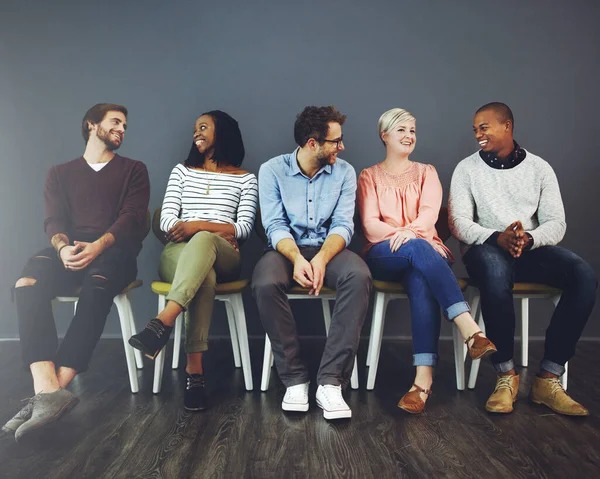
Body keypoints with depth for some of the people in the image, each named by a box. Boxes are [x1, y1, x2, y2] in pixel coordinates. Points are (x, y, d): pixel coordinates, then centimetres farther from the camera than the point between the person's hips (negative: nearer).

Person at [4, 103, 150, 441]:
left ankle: (51, 391, -41)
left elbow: (132, 217, 1)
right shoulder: (61, 173, 22)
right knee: (28, 282, -32)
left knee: (97, 284, -38)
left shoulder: (134, 170, 17)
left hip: (114, 252, -2)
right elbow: (54, 220, 6)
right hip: (71, 252, 2)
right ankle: (49, 391, -42)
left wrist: (98, 245, -19)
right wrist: (63, 248, -19)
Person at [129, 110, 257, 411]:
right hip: (179, 253, 1)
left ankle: (163, 321, -53)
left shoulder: (244, 179, 14)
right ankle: (194, 371, -42)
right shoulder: (182, 171, 20)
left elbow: (245, 228, 1)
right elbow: (166, 220, 7)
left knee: (203, 241, -39)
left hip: (224, 258, -1)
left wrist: (199, 226, -14)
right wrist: (221, 229, -10)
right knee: (204, 275, -37)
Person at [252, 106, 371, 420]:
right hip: (286, 248, -1)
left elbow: (343, 225, -5)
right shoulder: (272, 170, -1)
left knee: (358, 276, -33)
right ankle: (294, 379, -19)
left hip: (328, 249, 1)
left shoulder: (344, 172, 3)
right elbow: (275, 225, -8)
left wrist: (322, 258, -26)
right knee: (265, 284, -35)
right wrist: (297, 258, -28)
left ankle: (331, 381, -29)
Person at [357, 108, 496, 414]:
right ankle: (470, 330, -48)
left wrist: (410, 231, -23)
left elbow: (429, 212, 0)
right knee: (418, 249, -38)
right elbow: (370, 225, 1)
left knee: (421, 281, -37)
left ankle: (424, 378, -46)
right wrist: (399, 234, -20)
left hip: (426, 249, 1)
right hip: (384, 255, -1)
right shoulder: (369, 176, 16)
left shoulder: (426, 172, 21)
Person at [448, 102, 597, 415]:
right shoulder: (467, 169, 6)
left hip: (532, 249, 3)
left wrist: (528, 239, -20)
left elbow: (556, 223, 3)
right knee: (495, 271, -39)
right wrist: (497, 237, -23)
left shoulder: (539, 168, 10)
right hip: (486, 249, -2)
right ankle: (506, 375, -23)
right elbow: (459, 223, -5)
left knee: (584, 276, -26)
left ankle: (548, 379, -21)